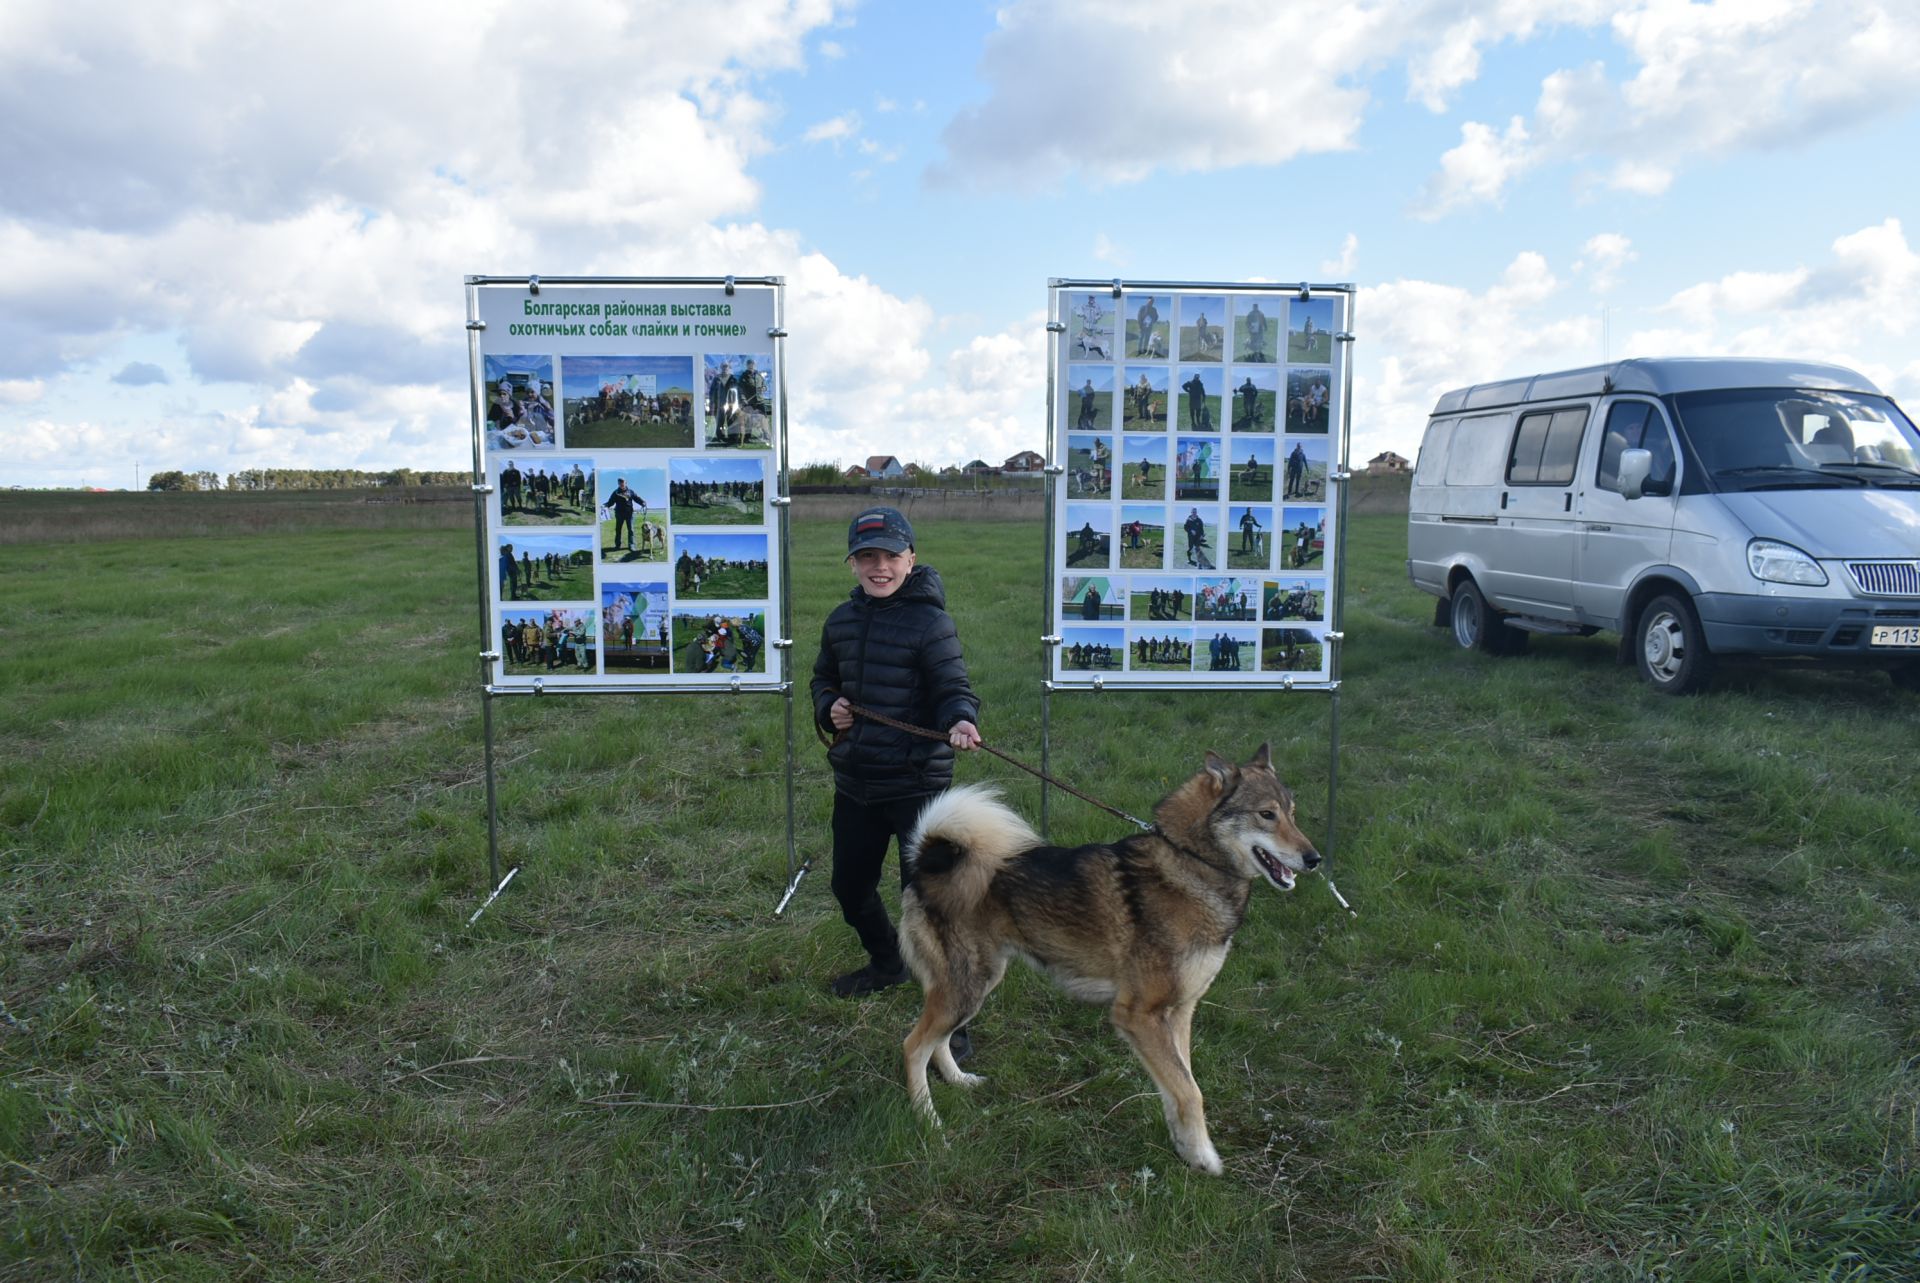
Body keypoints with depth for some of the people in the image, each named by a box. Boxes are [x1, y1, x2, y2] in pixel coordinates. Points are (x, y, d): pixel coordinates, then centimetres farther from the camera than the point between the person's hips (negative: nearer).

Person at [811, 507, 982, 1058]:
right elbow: (823, 678, 22)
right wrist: (829, 707, 1)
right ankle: (886, 962, 49)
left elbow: (955, 689, -13)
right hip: (854, 781, 7)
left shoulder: (930, 621, -11)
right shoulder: (841, 621, 8)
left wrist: (960, 721, -35)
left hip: (917, 780, -7)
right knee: (849, 885, 21)